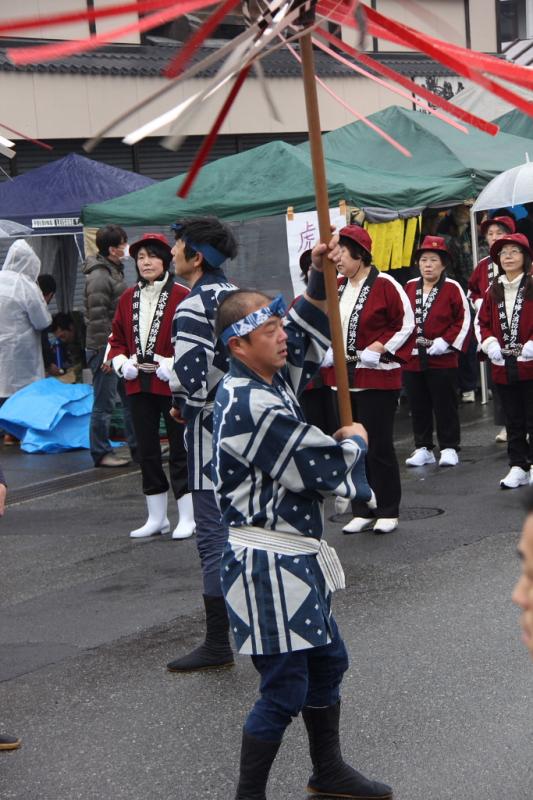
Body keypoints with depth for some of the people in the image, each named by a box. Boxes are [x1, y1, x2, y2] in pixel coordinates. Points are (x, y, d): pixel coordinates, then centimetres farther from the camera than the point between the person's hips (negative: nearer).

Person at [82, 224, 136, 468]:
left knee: (131, 399, 14)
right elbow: (97, 318, -20)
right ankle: (101, 453, 4)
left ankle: (137, 446, 22)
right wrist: (106, 352, -21)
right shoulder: (99, 276, -16)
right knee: (104, 405, -3)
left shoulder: (115, 271, 15)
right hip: (104, 349, -10)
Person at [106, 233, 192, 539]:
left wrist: (174, 364, -18)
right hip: (138, 385, 6)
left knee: (179, 448, 1)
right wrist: (122, 363, -1)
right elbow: (117, 338, 16)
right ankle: (157, 517, 21)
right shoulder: (128, 299, 10)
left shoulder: (182, 296, -8)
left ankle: (187, 518, 9)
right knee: (147, 450, 11)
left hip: (172, 385, -6)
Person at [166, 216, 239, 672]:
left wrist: (182, 405, -4)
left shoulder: (192, 309, -17)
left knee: (215, 536, -4)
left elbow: (192, 381, -23)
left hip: (212, 430, -8)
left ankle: (218, 645, 1)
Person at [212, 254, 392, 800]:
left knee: (327, 662, 22)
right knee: (285, 689, -6)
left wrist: (320, 278, 7)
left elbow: (307, 331, 23)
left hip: (293, 558, 11)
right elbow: (329, 472, -21)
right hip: (267, 564, -11)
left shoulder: (260, 381, 5)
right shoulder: (254, 408, -24)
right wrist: (355, 440, 0)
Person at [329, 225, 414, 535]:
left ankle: (389, 512, 11)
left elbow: (406, 324, -10)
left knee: (379, 446, -1)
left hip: (377, 378, -7)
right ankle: (363, 512, 19)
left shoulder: (384, 285, -11)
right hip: (345, 378, 7)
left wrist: (378, 349, -17)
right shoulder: (337, 287, 9)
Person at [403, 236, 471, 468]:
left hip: (442, 359, -4)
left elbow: (464, 320, -6)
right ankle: (423, 448, 20)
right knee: (418, 407, 10)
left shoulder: (452, 288, -5)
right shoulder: (409, 288, 7)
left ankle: (449, 449, 10)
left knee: (445, 405, 2)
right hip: (412, 359, 4)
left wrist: (446, 341, -14)